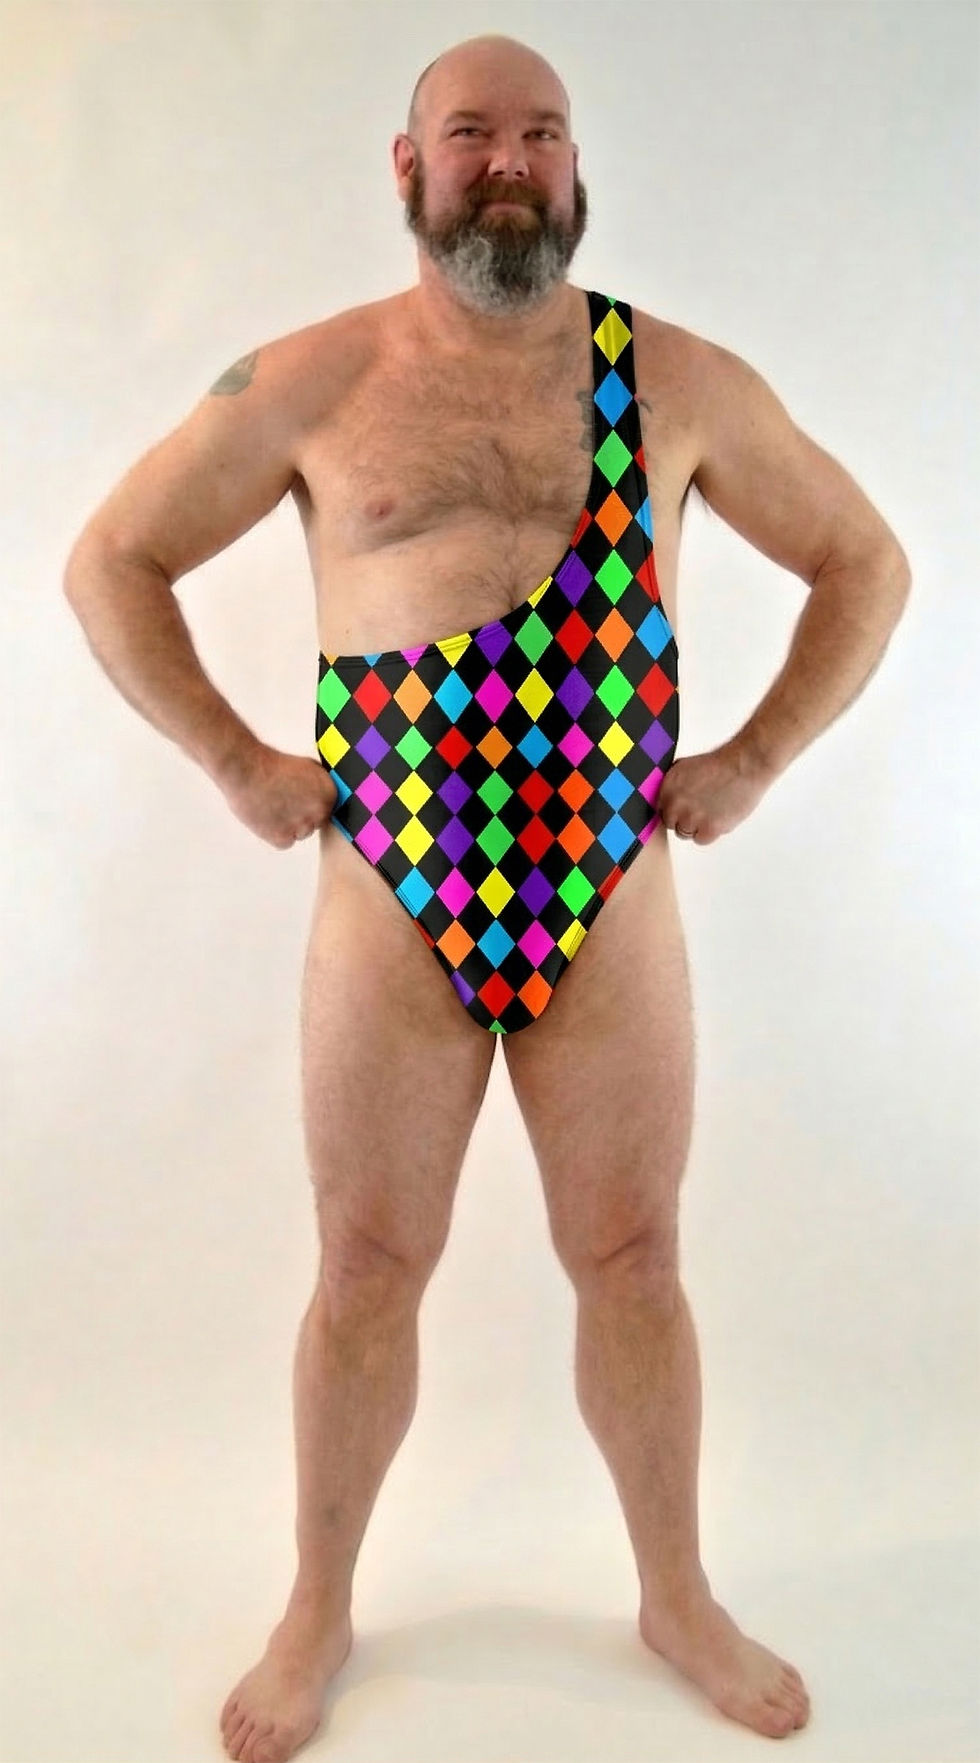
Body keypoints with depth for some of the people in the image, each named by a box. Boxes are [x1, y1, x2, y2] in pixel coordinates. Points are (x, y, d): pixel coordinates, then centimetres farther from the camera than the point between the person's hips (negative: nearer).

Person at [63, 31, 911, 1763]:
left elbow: (865, 563, 13)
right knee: (366, 1269, 9)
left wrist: (754, 760, 4)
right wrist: (234, 763, 0)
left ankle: (679, 1597, 34)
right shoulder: (312, 380, 1)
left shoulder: (681, 378, 4)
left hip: (614, 902, 1)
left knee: (633, 1261, 12)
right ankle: (318, 1609, 32)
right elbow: (110, 560, 9)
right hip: (393, 902, 0)